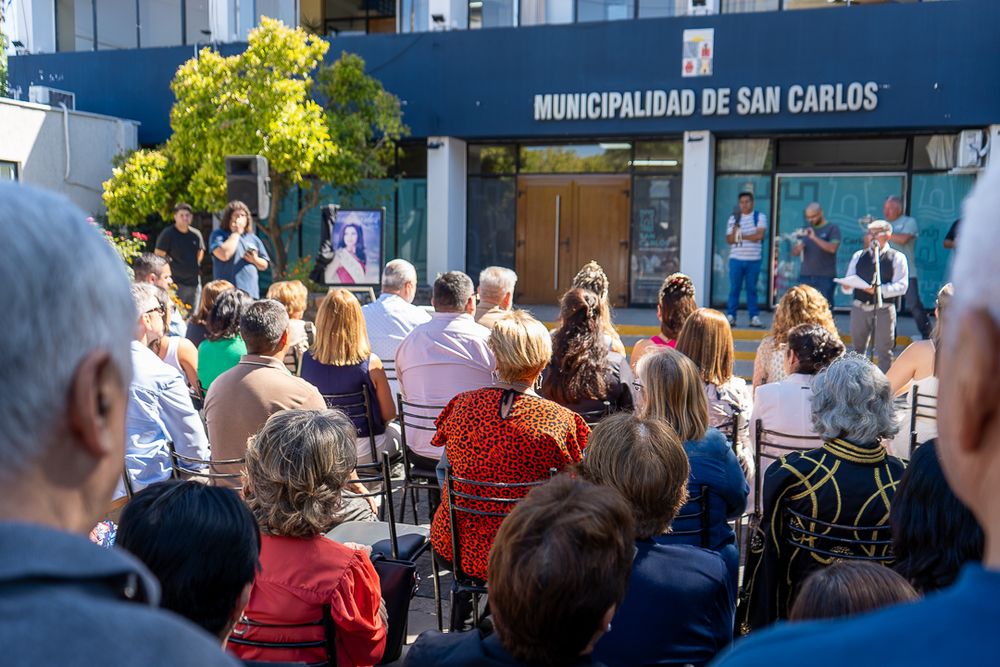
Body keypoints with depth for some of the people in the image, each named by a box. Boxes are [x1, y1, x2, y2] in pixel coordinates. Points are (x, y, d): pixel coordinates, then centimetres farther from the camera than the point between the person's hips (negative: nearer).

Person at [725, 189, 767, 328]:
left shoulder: (760, 217, 3)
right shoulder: (733, 218, 8)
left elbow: (759, 235, -10)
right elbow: (729, 240, 2)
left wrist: (741, 236, -7)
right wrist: (735, 228, -15)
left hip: (754, 259, -1)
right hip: (736, 259, 1)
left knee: (752, 289, 4)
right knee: (734, 288, 1)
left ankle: (754, 317, 5)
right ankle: (731, 316, 3)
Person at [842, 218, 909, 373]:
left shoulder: (897, 258, 1)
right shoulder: (859, 255, 13)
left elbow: (901, 286, -8)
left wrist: (879, 289, -22)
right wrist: (847, 285, -14)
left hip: (883, 310, -4)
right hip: (859, 307, 4)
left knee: (883, 352, 0)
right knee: (857, 350, 14)